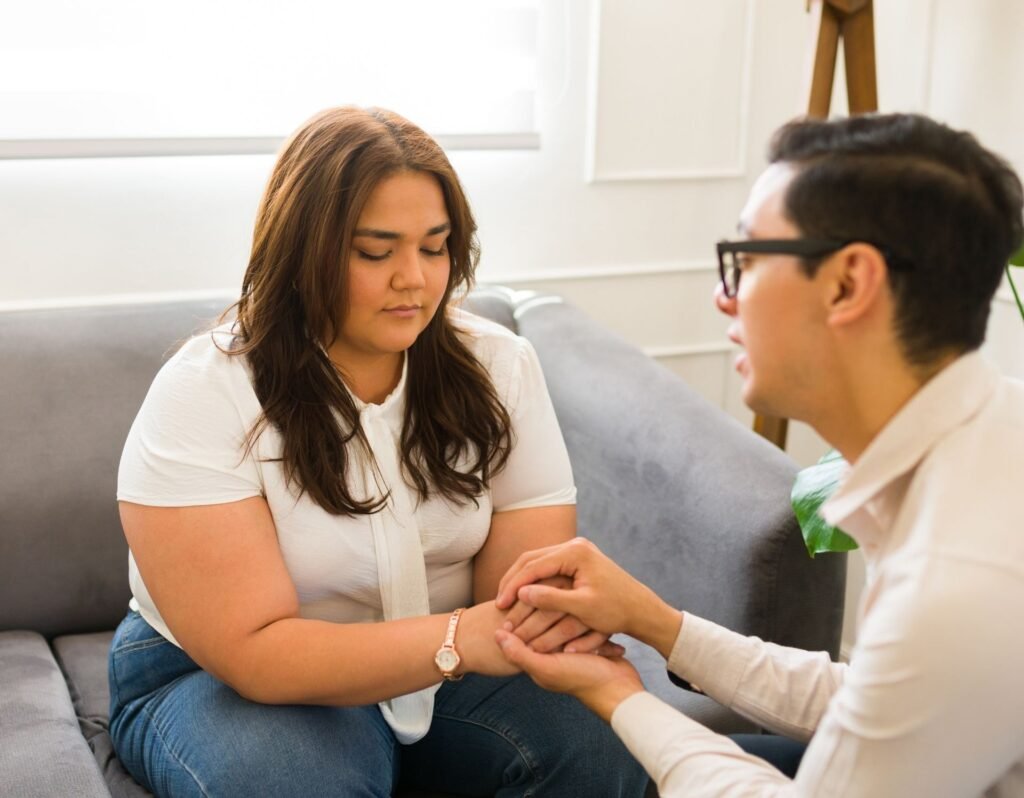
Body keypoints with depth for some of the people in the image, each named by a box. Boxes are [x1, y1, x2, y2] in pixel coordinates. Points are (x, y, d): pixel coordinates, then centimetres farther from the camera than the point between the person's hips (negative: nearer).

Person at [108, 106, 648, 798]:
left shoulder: (500, 367, -7)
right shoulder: (204, 395, -19)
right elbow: (252, 650, -24)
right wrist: (461, 638, -37)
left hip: (444, 659, 4)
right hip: (220, 676, -3)